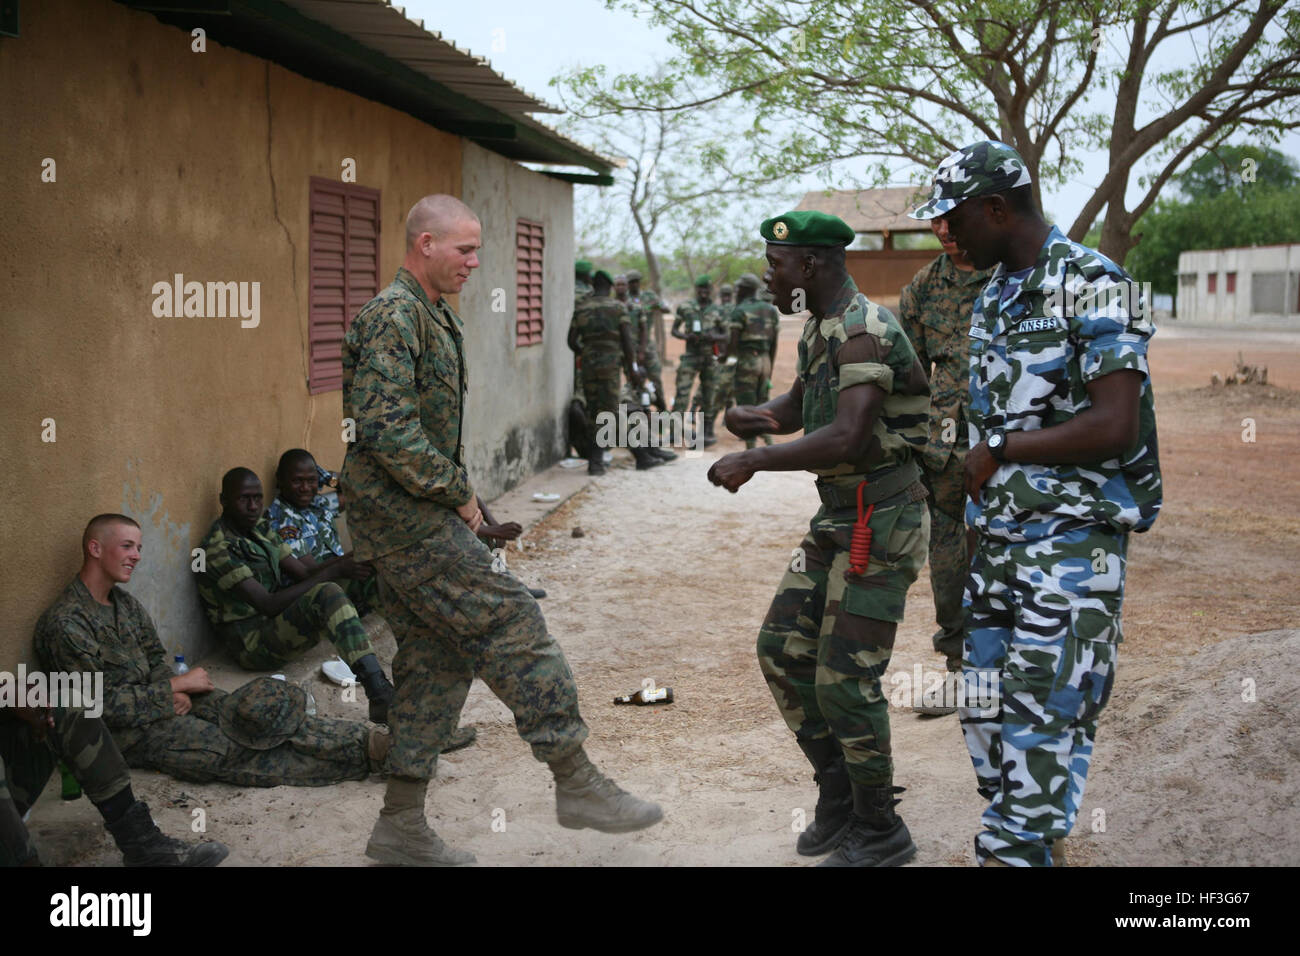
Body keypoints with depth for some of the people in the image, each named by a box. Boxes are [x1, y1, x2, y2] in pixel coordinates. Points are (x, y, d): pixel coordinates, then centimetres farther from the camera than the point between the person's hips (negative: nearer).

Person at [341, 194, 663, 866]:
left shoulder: (437, 319, 19)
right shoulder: (393, 316, -14)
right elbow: (387, 428, -24)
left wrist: (457, 495, 14)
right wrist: (456, 494, -15)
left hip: (413, 516, 10)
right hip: (403, 514, -10)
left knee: (437, 659, 11)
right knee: (511, 623, -11)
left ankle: (401, 824, 17)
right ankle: (575, 781, -4)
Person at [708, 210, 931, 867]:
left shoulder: (864, 331, -20)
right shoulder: (821, 328, 12)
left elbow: (846, 439, -33)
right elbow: (797, 407, 25)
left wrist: (753, 461, -25)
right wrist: (757, 415, 2)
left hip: (879, 525, -10)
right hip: (837, 520, 10)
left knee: (845, 680, -6)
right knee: (784, 651, 10)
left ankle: (880, 833, 12)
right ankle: (838, 796, 24)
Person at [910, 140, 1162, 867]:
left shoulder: (1094, 287, -12)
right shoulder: (992, 300, 12)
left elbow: (1114, 428, -21)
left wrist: (998, 449, -12)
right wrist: (975, 520, 17)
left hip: (1073, 540, -8)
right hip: (997, 537, 8)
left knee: (1042, 717, -7)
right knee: (985, 707, 12)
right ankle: (1028, 844, 27)